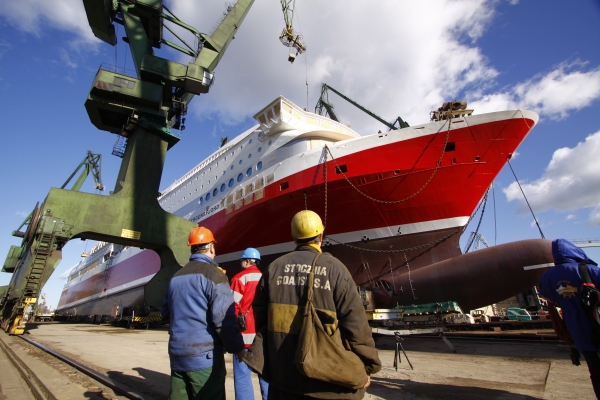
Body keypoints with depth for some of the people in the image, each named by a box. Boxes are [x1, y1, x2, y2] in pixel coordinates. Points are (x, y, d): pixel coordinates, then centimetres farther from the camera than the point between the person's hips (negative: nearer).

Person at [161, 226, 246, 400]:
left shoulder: (176, 277, 10)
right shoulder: (214, 275, -13)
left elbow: (165, 314, 15)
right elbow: (224, 319, -19)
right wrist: (238, 348, -8)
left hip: (177, 354, 7)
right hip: (204, 355, -7)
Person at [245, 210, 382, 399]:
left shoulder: (274, 268, -1)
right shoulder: (334, 268, -11)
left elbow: (260, 317, 4)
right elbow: (355, 323, -12)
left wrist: (261, 359, 16)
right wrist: (367, 366, 0)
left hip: (282, 374, 3)